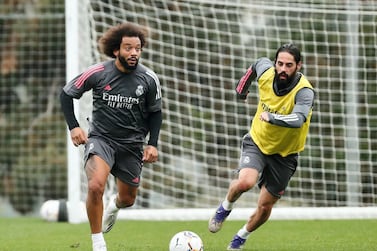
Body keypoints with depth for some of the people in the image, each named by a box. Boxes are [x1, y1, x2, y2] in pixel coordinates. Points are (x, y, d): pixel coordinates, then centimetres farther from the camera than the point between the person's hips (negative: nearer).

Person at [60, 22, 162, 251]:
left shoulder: (149, 79, -8)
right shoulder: (98, 73, -12)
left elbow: (155, 112, 7)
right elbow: (67, 93, 2)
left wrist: (153, 144, -2)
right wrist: (73, 127, -8)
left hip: (132, 144, 3)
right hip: (101, 138, -3)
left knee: (128, 199, 14)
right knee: (96, 186, -29)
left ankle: (114, 206, 55)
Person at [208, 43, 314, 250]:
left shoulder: (304, 91, -29)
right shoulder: (266, 73, -16)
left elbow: (298, 119, -48)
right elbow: (260, 63, 11)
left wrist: (271, 117, -51)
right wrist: (243, 84, 21)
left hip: (284, 154, -1)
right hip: (257, 142, 1)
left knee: (265, 206, 7)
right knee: (245, 181, -29)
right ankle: (225, 208, 4)